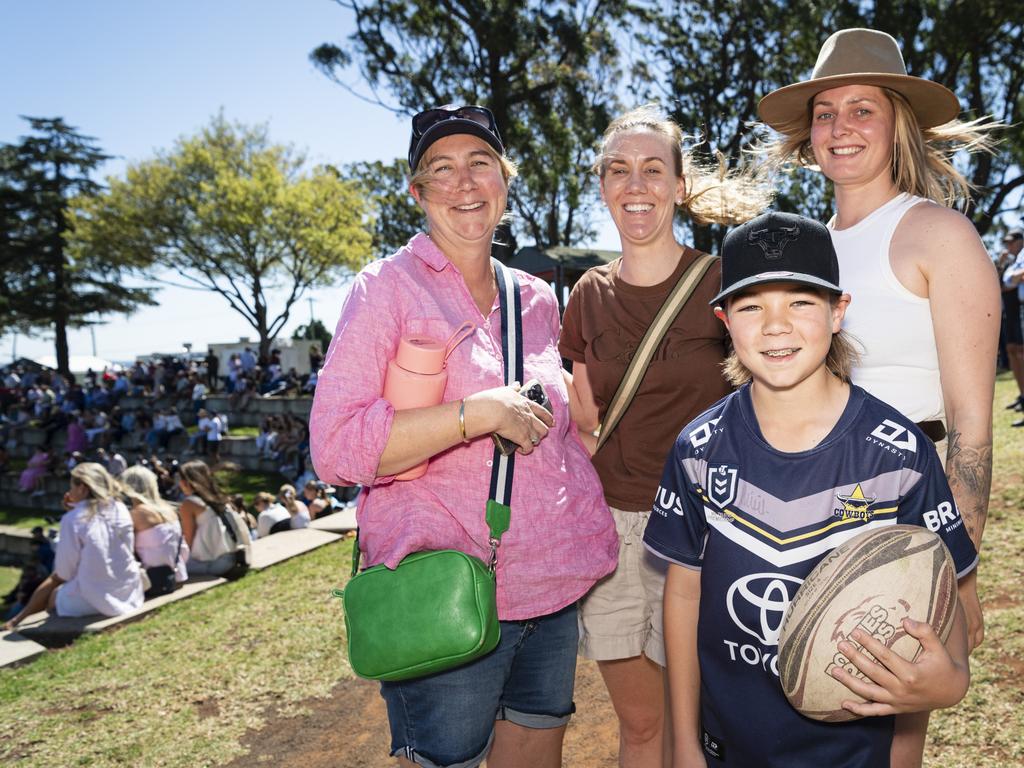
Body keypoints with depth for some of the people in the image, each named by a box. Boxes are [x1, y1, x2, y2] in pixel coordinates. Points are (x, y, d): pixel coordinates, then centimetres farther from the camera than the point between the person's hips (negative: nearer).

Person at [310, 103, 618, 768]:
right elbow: (335, 448, -17)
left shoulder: (537, 298, 9)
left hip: (552, 588, 6)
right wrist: (482, 413, -21)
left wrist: (589, 529, 12)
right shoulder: (387, 289, -8)